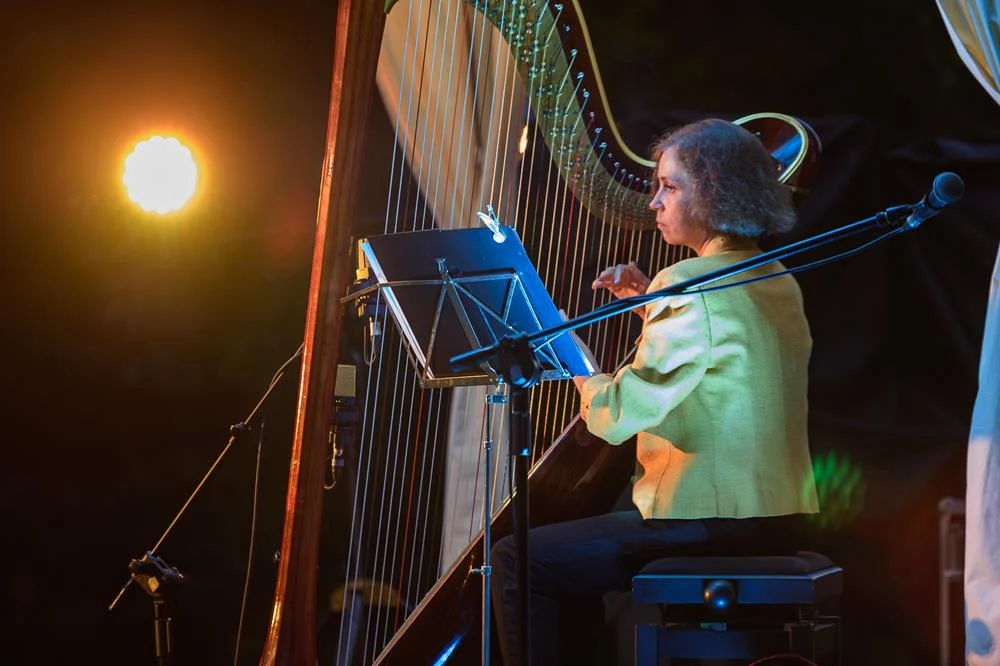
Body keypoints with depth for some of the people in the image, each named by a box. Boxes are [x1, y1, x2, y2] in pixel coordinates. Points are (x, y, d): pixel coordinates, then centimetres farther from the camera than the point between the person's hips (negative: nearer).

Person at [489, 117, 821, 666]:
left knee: (516, 562, -3)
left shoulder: (691, 286, -16)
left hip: (708, 517, -10)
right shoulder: (777, 282, 11)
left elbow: (619, 413, -18)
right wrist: (652, 304, 17)